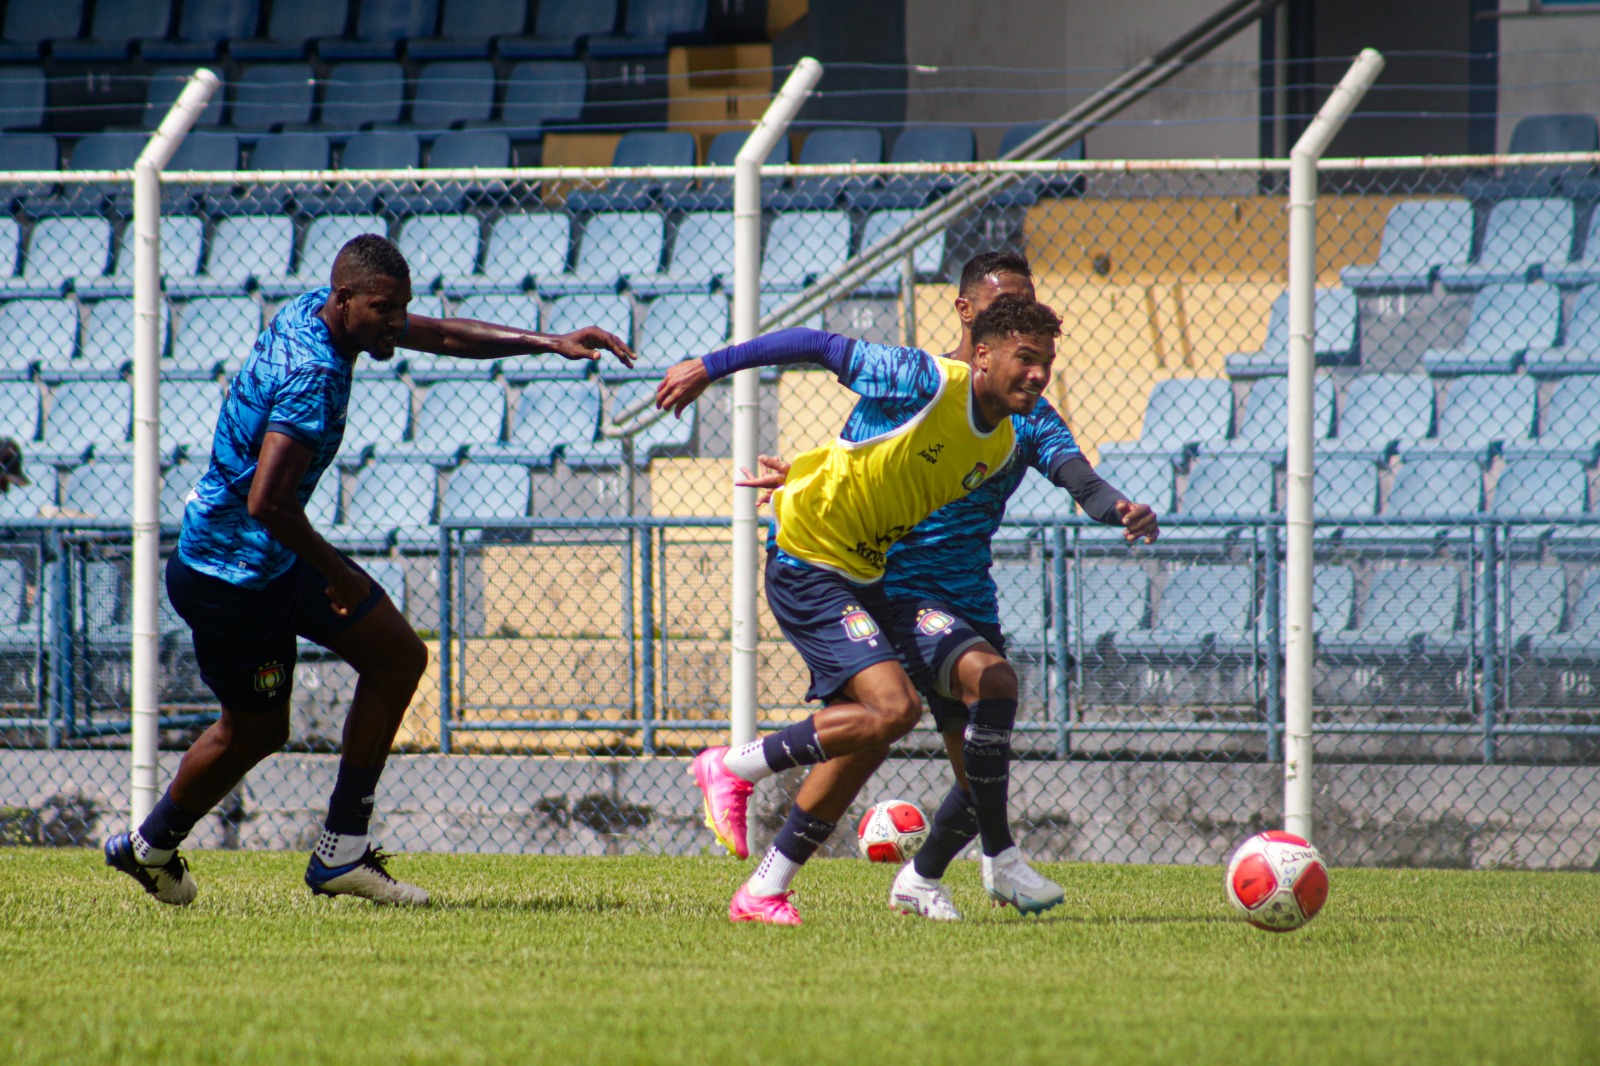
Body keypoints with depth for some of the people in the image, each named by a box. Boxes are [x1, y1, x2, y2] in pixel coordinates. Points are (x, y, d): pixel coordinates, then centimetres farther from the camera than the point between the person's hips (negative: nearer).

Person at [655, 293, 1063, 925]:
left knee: (859, 742, 10)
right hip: (807, 561, -10)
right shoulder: (929, 384, -20)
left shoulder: (1002, 445, 5)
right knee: (893, 708, -22)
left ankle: (763, 894, 21)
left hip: (863, 575, 10)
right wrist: (709, 368, -11)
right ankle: (731, 771, -5)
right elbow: (820, 347, -14)